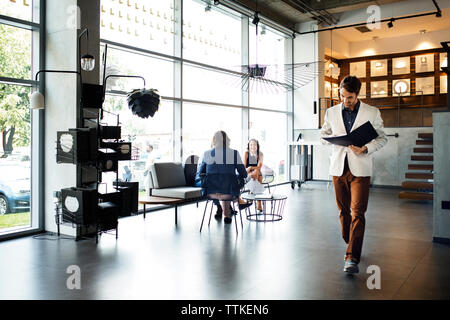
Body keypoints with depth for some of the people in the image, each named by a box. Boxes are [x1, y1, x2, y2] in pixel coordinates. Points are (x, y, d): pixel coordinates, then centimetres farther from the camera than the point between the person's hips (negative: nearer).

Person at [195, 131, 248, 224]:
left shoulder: (206, 154, 2)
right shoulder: (234, 153, -2)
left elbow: (199, 175, 10)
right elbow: (243, 174, 2)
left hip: (211, 193, 1)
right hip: (228, 193, -1)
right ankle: (227, 214, 50)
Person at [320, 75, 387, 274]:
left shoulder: (372, 113, 2)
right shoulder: (331, 112, 8)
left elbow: (382, 138, 6)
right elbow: (323, 135, 17)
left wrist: (366, 149, -13)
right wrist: (336, 139, -5)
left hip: (360, 168, -3)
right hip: (338, 167, 3)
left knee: (357, 213, -10)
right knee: (344, 211, 11)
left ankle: (352, 258, -9)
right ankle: (351, 244, 31)